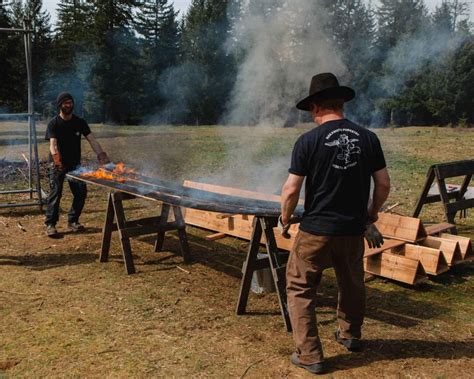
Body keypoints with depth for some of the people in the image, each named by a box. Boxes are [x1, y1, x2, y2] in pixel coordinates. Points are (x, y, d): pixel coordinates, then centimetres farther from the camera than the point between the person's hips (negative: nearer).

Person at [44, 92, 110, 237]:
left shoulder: (79, 122, 2)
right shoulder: (54, 123, -8)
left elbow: (92, 140, -6)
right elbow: (53, 144, -21)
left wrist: (102, 156, -21)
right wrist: (57, 161, -39)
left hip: (75, 163, 3)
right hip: (58, 164, -3)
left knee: (81, 191, -4)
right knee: (55, 192, -10)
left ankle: (73, 221, 11)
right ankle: (50, 224, 0)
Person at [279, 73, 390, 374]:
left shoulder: (309, 141, -11)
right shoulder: (367, 138, 0)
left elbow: (291, 190, -11)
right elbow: (384, 184, 3)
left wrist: (285, 220, 5)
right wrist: (371, 215, 19)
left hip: (316, 230, -4)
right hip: (353, 229, 4)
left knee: (301, 289, 10)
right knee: (352, 284, 24)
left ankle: (310, 356, 12)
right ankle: (350, 336, 45)